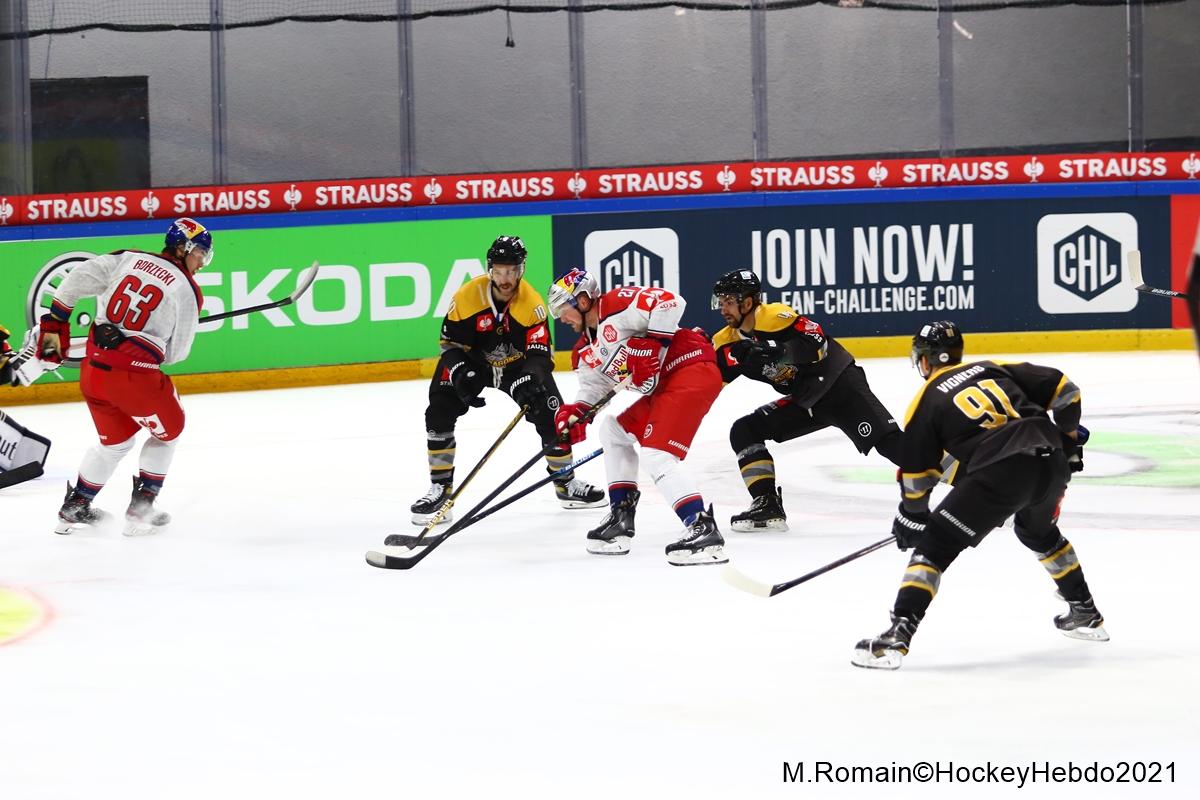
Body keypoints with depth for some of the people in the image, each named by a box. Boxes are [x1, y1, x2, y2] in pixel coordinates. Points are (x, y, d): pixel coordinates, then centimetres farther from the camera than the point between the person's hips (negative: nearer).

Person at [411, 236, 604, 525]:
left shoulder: (532, 303, -23)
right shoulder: (468, 296, -24)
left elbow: (539, 353, -23)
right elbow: (451, 343, -14)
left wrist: (531, 382, -42)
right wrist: (461, 376, -31)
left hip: (517, 363, 0)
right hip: (472, 361, 0)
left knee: (551, 414, -8)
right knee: (439, 412, -18)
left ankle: (566, 483, 14)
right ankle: (440, 489, -10)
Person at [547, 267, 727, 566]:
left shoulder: (618, 305, -12)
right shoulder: (588, 351, 18)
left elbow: (669, 303, -22)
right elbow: (593, 389, 18)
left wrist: (651, 346, -23)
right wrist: (574, 413, -1)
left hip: (692, 368, -11)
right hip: (663, 386, 11)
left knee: (657, 454, -21)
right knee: (615, 429, 24)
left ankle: (703, 529, -28)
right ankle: (621, 517, 26)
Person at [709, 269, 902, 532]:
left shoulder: (775, 316, -19)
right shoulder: (728, 341, 4)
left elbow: (817, 345, -26)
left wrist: (774, 352, -33)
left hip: (839, 384, -8)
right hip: (805, 400, 8)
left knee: (886, 440, -22)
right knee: (744, 432, 1)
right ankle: (767, 504, -2)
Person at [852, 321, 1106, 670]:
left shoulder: (926, 402, 12)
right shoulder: (992, 369, 23)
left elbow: (916, 474, 13)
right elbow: (1063, 388, 18)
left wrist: (912, 516, 29)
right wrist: (1068, 433, 33)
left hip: (1000, 473, -6)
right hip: (1052, 463, 6)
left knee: (934, 545, 1)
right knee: (1039, 532, 36)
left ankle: (898, 635, -12)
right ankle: (1085, 614, 44)